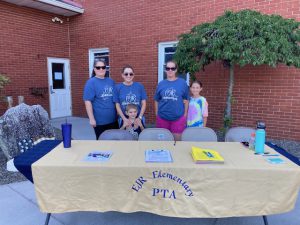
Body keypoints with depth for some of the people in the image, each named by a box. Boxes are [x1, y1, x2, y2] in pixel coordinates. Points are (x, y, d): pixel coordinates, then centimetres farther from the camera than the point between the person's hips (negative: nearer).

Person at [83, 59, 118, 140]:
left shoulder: (111, 81, 9)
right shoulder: (91, 82, -7)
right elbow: (88, 101, -12)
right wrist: (91, 119, -16)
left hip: (113, 119, 6)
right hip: (100, 120, -5)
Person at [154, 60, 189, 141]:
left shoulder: (182, 83, -2)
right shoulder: (161, 84, 2)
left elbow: (186, 100, 1)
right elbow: (156, 101, 8)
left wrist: (185, 115, -1)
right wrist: (157, 114, 6)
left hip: (178, 118, -1)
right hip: (162, 118, 2)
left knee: (177, 140, 9)